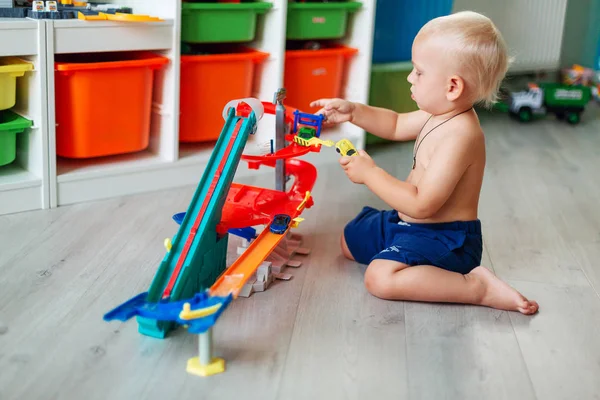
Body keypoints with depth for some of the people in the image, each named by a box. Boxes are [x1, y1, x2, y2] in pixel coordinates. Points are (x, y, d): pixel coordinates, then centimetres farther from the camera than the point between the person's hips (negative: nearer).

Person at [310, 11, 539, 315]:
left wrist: (370, 173, -22)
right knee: (350, 238, 23)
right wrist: (353, 112, 8)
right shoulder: (439, 114, 1)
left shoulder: (459, 135, -29)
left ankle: (478, 288, -20)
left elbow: (422, 205, -31)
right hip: (409, 222, 11)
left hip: (444, 238, -11)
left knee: (380, 278, -32)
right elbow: (397, 126, 22)